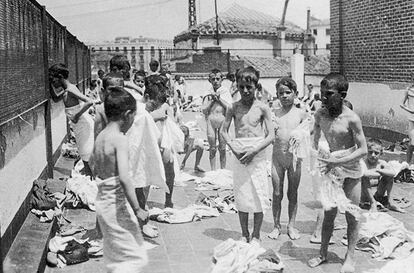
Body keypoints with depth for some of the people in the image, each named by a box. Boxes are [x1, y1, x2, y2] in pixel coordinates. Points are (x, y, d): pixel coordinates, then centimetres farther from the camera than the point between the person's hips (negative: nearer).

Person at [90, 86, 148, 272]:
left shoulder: (100, 137, 5)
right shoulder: (120, 139, -20)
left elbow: (94, 167, 17)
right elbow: (124, 177, -29)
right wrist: (137, 210, -25)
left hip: (103, 199, 9)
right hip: (117, 203, -9)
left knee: (115, 255, 22)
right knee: (134, 257, 0)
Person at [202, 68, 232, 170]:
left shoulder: (225, 92, 5)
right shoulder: (208, 93, 8)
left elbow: (230, 107, -2)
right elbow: (204, 110, 4)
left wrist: (219, 99, -6)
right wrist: (212, 101, -5)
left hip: (222, 120, -1)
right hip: (210, 121, 1)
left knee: (222, 148, 4)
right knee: (212, 149, 5)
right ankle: (213, 171, 13)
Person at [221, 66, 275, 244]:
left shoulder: (262, 108, -3)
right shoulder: (234, 108, 3)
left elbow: (271, 135, -6)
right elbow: (224, 131, 6)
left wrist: (254, 150, -17)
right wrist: (233, 148, -10)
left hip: (257, 155, -2)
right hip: (239, 156, 2)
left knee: (258, 198, 1)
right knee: (241, 198, 7)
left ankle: (256, 236, 17)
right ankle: (244, 235, 22)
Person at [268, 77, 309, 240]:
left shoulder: (301, 113, 0)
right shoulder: (274, 113, 3)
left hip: (294, 157, -1)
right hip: (277, 157, 1)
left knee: (293, 194, 10)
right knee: (277, 194, 6)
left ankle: (291, 226, 24)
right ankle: (277, 226, 20)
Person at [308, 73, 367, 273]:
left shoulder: (351, 119, -19)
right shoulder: (320, 115, -5)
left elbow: (363, 150, -16)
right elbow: (316, 141, 8)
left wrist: (338, 161, -24)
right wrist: (320, 155, -11)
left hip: (350, 170, -4)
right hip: (330, 168, 4)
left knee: (351, 215, 5)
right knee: (328, 213, 11)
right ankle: (323, 253, 24)